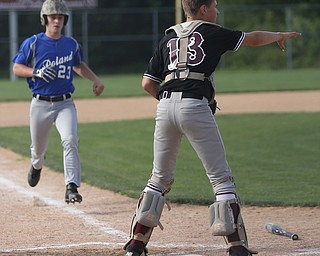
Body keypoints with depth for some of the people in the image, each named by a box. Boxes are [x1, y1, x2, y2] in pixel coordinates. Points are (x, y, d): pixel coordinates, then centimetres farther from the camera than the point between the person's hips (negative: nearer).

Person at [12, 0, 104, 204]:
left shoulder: (72, 45, 7)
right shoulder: (32, 43, -4)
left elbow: (79, 65, 25)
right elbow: (17, 68, -2)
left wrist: (96, 79, 11)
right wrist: (36, 72, -19)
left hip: (65, 103, 1)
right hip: (40, 104, -1)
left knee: (70, 140, -22)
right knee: (38, 146, 12)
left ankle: (72, 188, -25)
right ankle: (37, 164, 51)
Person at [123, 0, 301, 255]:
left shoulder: (168, 39, 21)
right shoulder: (212, 33, 9)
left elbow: (148, 83, 17)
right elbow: (253, 39, 17)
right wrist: (279, 36, 35)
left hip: (165, 106, 5)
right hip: (196, 107, -5)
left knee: (160, 178, 17)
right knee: (222, 178, 0)